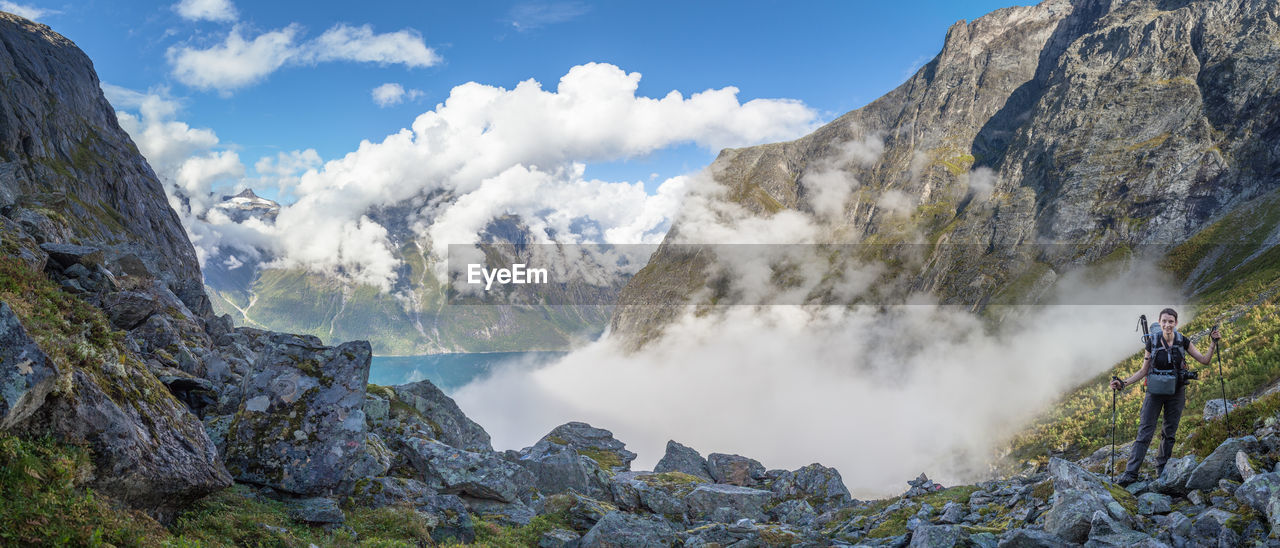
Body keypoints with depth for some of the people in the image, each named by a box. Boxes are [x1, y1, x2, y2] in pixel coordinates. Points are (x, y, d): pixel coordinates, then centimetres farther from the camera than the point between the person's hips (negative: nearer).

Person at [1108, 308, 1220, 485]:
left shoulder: (1183, 342, -4)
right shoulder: (1153, 343, -6)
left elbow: (1205, 360, 1)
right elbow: (1143, 371, 0)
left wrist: (1213, 344, -13)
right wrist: (1123, 383, -11)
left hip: (1176, 392, 1)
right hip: (1155, 391, -1)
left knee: (1170, 432, 8)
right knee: (1145, 431, -8)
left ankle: (1162, 470, 19)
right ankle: (1131, 472, -11)